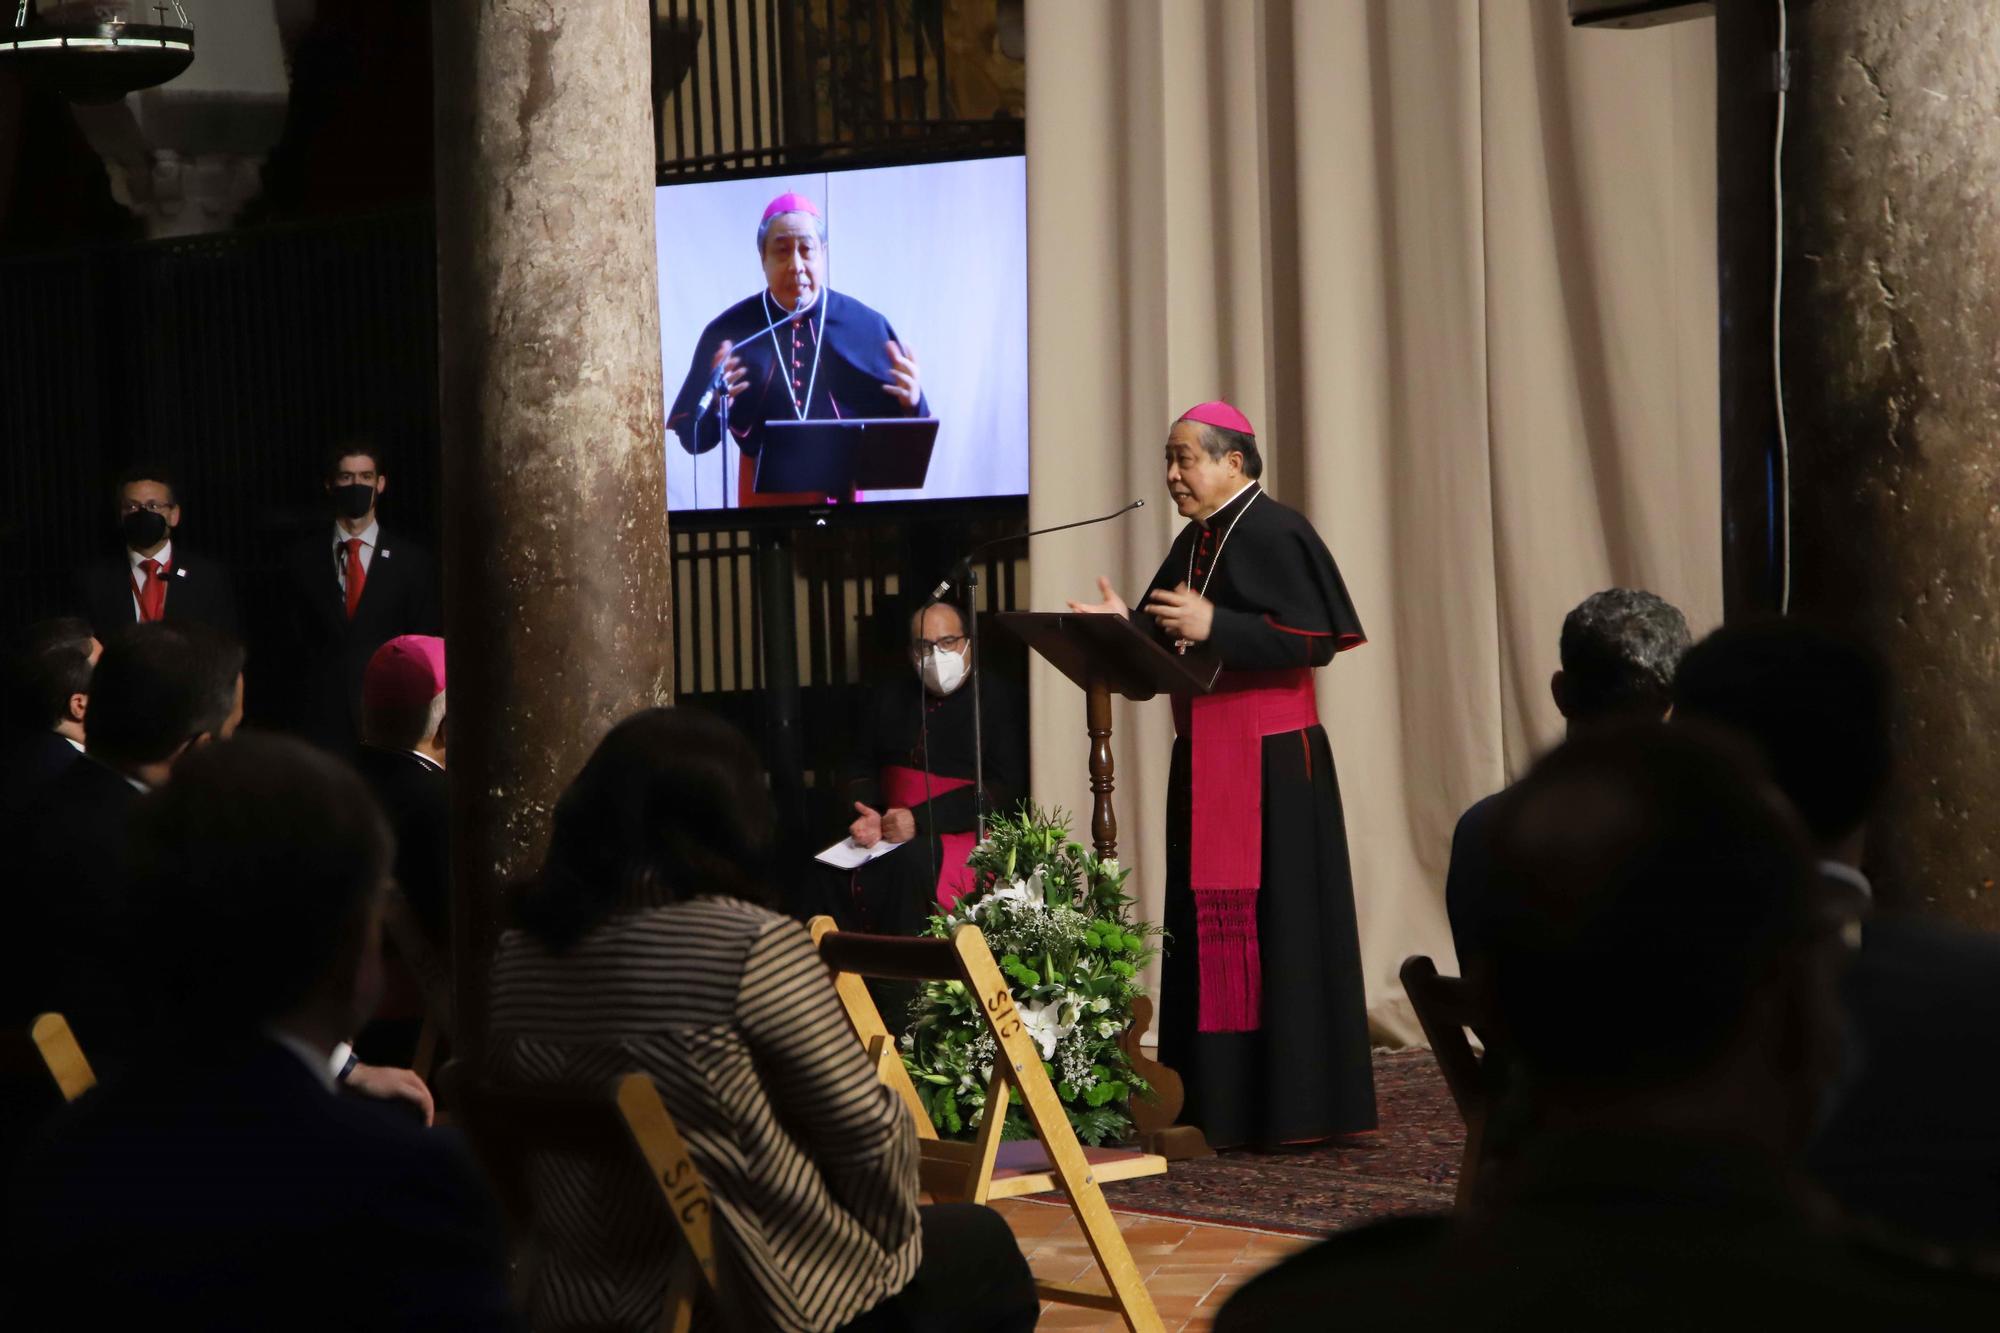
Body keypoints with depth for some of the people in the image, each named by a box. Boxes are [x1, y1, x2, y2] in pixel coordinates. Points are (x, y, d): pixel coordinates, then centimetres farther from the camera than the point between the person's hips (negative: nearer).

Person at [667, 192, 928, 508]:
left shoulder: (867, 327, -1)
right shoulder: (727, 332, -2)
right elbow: (694, 440, 1)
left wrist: (912, 405, -17)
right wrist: (715, 407, -19)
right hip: (763, 499, -1)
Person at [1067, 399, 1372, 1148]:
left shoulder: (1274, 535, -11)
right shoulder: (1195, 543, 14)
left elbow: (1313, 638, -19)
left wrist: (1215, 627, -24)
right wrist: (1128, 625, -1)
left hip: (1270, 763, -9)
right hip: (1204, 761, 9)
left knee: (1271, 918, -7)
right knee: (1208, 919, 8)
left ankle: (1293, 1105, -2)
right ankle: (1218, 1104, 13)